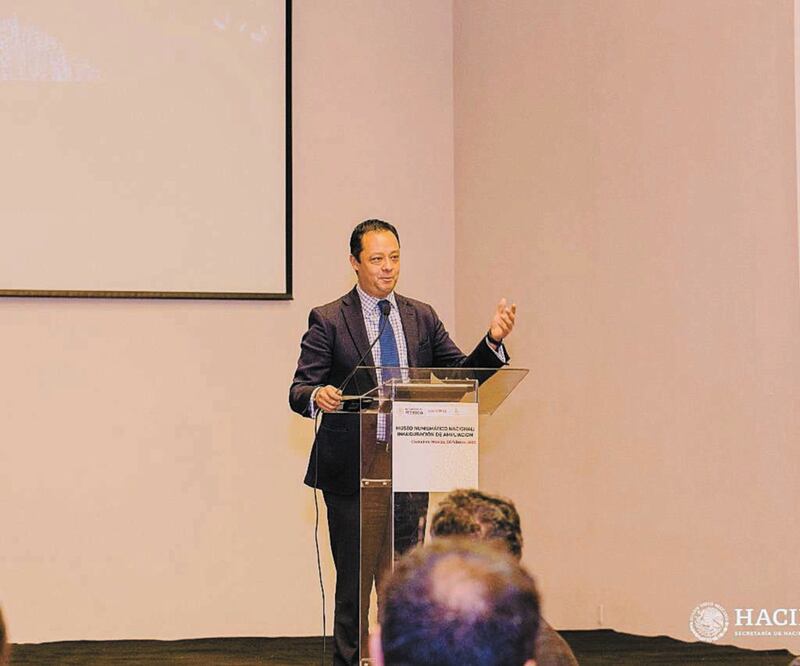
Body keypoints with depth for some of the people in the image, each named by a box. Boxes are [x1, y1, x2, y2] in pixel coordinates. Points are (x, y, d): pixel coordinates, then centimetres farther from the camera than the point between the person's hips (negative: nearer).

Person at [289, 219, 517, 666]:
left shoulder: (422, 318, 12)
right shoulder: (328, 321, 0)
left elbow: (461, 374, 9)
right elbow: (300, 389, -6)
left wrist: (493, 340, -8)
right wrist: (317, 397, -29)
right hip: (351, 470, -4)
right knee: (354, 582, -1)